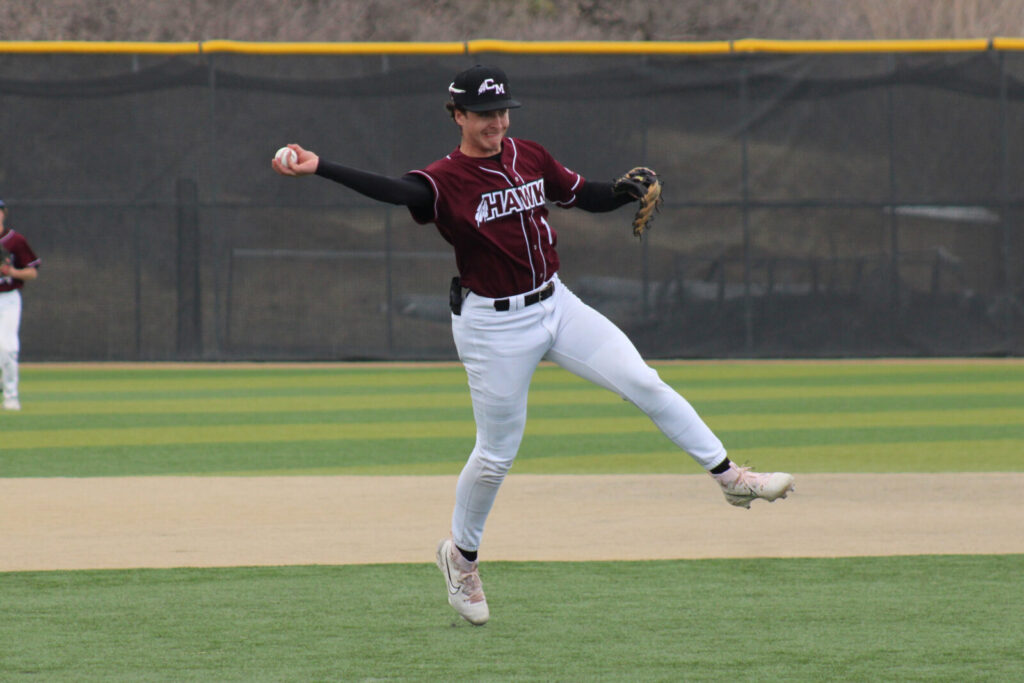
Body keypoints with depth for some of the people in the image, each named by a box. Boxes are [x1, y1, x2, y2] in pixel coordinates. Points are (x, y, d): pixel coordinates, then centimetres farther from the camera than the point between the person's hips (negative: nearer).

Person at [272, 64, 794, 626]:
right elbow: (395, 191, -34)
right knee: (497, 452, 5)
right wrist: (318, 169, -51)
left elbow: (587, 196, 11)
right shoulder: (445, 180, -15)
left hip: (554, 304, 5)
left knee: (643, 383, -7)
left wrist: (629, 190, -11)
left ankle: (729, 476, 0)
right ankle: (461, 554, 28)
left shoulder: (530, 158, 3)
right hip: (493, 326, -5)